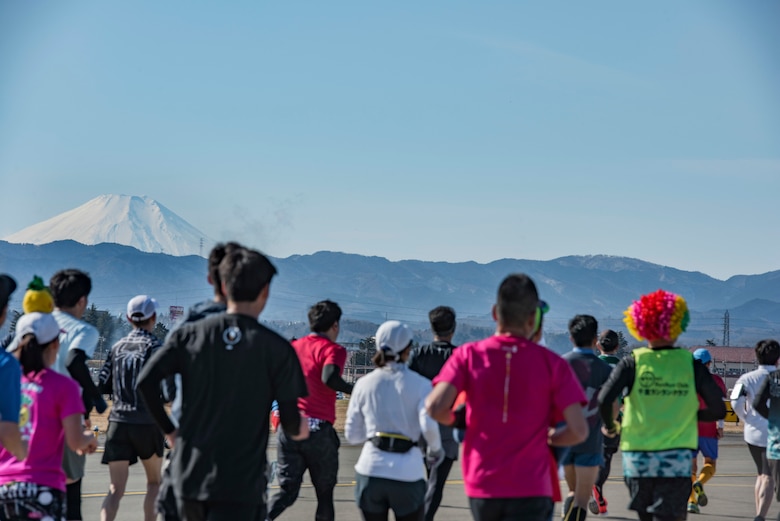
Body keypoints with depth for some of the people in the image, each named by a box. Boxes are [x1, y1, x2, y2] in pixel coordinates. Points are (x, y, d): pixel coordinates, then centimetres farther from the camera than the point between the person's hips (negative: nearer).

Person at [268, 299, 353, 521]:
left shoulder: (292, 347, 13)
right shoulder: (333, 349, -5)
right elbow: (329, 377, -24)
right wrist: (356, 391, -11)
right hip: (318, 430, -4)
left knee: (287, 491, 4)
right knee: (325, 494, 12)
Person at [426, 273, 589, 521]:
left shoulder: (469, 355, 0)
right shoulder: (552, 363, -2)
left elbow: (435, 407, -13)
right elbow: (578, 430, -8)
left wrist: (457, 421, 9)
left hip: (482, 487, 3)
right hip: (530, 490, -2)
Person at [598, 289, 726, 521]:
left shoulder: (633, 363, -2)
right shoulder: (691, 364, 0)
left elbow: (605, 399, -14)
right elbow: (718, 410, 3)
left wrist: (610, 425, 6)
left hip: (637, 456, 1)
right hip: (677, 459, -1)